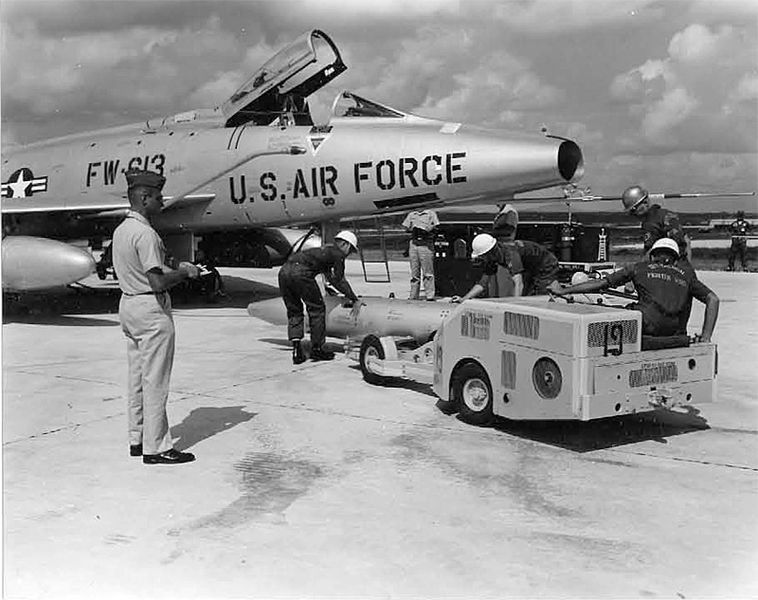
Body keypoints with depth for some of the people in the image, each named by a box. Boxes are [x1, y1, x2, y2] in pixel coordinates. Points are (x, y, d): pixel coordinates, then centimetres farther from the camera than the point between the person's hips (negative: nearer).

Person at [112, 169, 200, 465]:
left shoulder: (121, 230, 11)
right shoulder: (145, 233, -20)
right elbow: (158, 281, -25)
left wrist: (174, 268, 12)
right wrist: (185, 272, -8)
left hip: (128, 304, 10)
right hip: (151, 310, -10)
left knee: (137, 378, 16)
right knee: (155, 382, -3)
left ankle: (137, 439, 25)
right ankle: (156, 448, 3)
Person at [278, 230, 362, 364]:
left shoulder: (325, 250, 34)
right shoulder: (338, 253, 10)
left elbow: (332, 278, 42)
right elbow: (340, 280, 12)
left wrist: (349, 296, 45)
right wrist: (355, 300, 19)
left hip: (283, 271, 8)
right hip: (300, 273, -8)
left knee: (294, 311, 17)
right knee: (317, 309, 9)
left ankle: (296, 350, 7)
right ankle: (316, 349, 14)